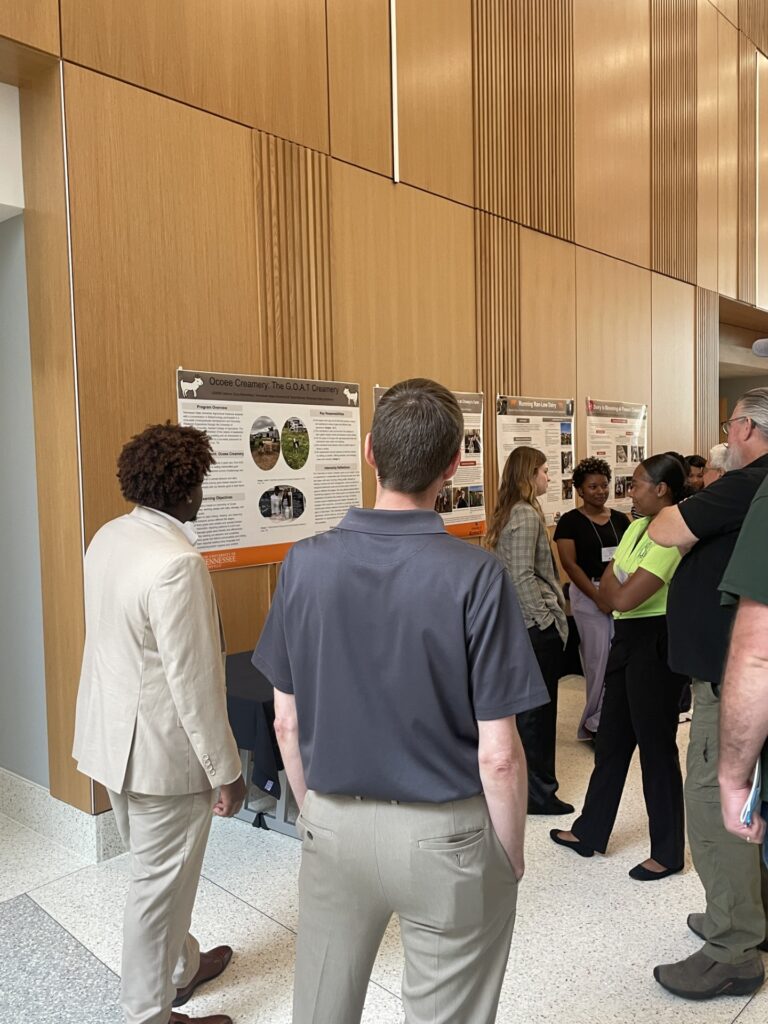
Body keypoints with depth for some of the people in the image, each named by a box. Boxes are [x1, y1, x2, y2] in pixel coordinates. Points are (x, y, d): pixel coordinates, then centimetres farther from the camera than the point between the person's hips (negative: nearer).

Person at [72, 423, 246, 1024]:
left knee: (157, 868, 26)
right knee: (159, 883, 11)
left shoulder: (107, 538, 0)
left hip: (114, 734, 9)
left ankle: (181, 967, 48)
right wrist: (226, 770, -15)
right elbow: (193, 681, -25)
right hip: (162, 749, -9)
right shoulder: (178, 563, -28)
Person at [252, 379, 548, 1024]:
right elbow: (497, 754, -15)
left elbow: (286, 721, -1)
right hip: (444, 833, -3)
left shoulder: (306, 563, -10)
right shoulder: (475, 576, -20)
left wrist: (315, 812, 15)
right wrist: (511, 856, 2)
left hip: (334, 826, 3)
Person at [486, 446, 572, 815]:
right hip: (535, 624, -10)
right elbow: (523, 577, -22)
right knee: (538, 709, 0)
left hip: (517, 622, 10)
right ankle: (538, 793, 11)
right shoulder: (526, 515, -17)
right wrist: (547, 619, -16)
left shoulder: (506, 513, 12)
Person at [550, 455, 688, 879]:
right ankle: (590, 831, 31)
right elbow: (607, 589, 11)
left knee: (656, 745, 3)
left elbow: (624, 598, -25)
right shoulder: (637, 527, 11)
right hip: (627, 639, 9)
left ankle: (668, 853, 21)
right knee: (611, 739, 16)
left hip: (656, 644, -9)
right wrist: (615, 585, -10)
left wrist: (613, 584, -5)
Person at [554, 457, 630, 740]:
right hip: (589, 595, -4)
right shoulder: (570, 521, -2)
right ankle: (596, 722, 16)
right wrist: (598, 597, -14)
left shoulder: (620, 519, 12)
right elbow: (570, 563, -9)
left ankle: (597, 720, 17)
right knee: (598, 659, -1)